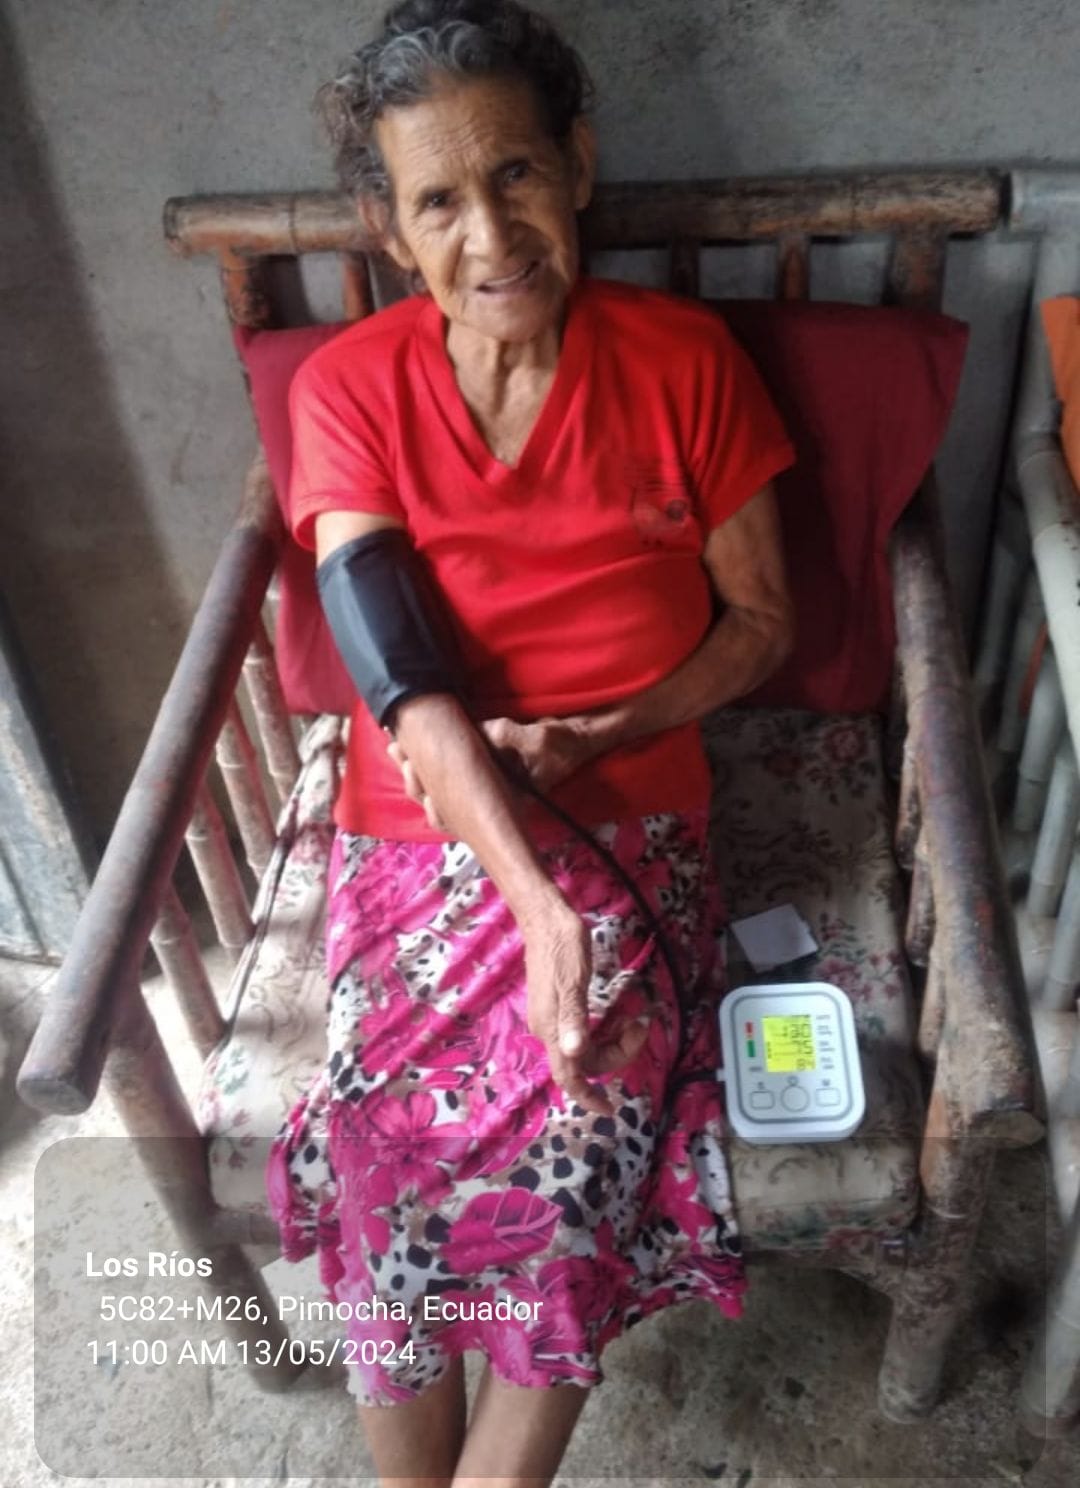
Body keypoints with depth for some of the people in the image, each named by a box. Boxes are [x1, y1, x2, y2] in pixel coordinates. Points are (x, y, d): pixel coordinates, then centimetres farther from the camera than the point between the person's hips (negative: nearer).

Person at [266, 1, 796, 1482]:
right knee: (385, 1153, -18)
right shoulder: (347, 388, -3)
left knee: (576, 1148, -21)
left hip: (628, 829, 0)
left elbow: (761, 618, 4)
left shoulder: (686, 360, -2)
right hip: (423, 833, 1)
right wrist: (536, 901, -23)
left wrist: (590, 736, -12)